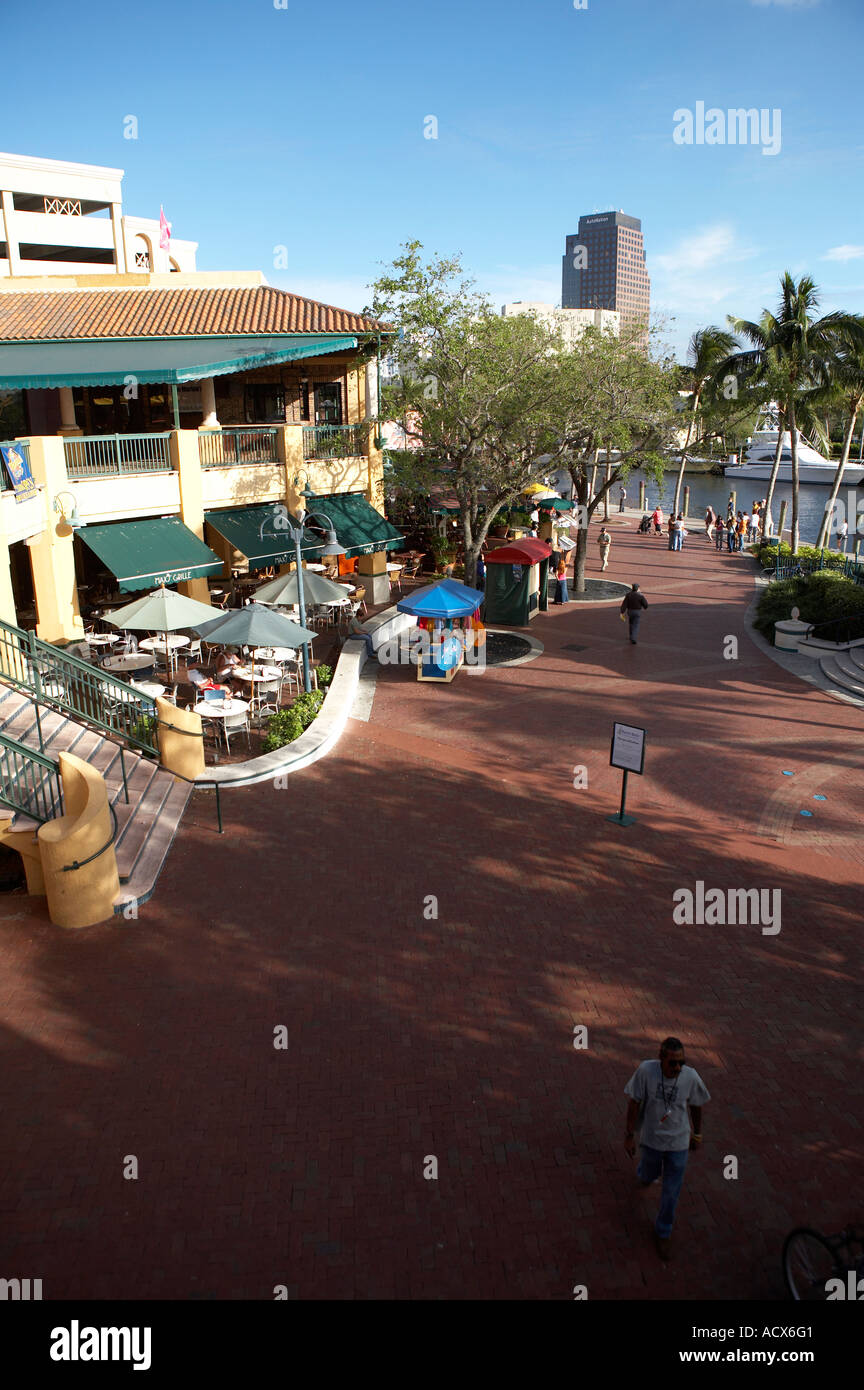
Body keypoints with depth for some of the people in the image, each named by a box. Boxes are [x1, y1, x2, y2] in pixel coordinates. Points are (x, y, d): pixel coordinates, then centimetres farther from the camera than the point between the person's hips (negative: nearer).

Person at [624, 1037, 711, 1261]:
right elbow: (634, 1103, -15)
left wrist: (697, 1134, 9)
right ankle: (644, 1173, 64)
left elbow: (696, 1106, -2)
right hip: (651, 1139, 0)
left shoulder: (691, 1076, -22)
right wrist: (629, 1135, -9)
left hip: (678, 1142, 0)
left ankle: (663, 1234, 33)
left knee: (671, 1194, 8)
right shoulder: (646, 1071, -27)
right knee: (649, 1175, 26)